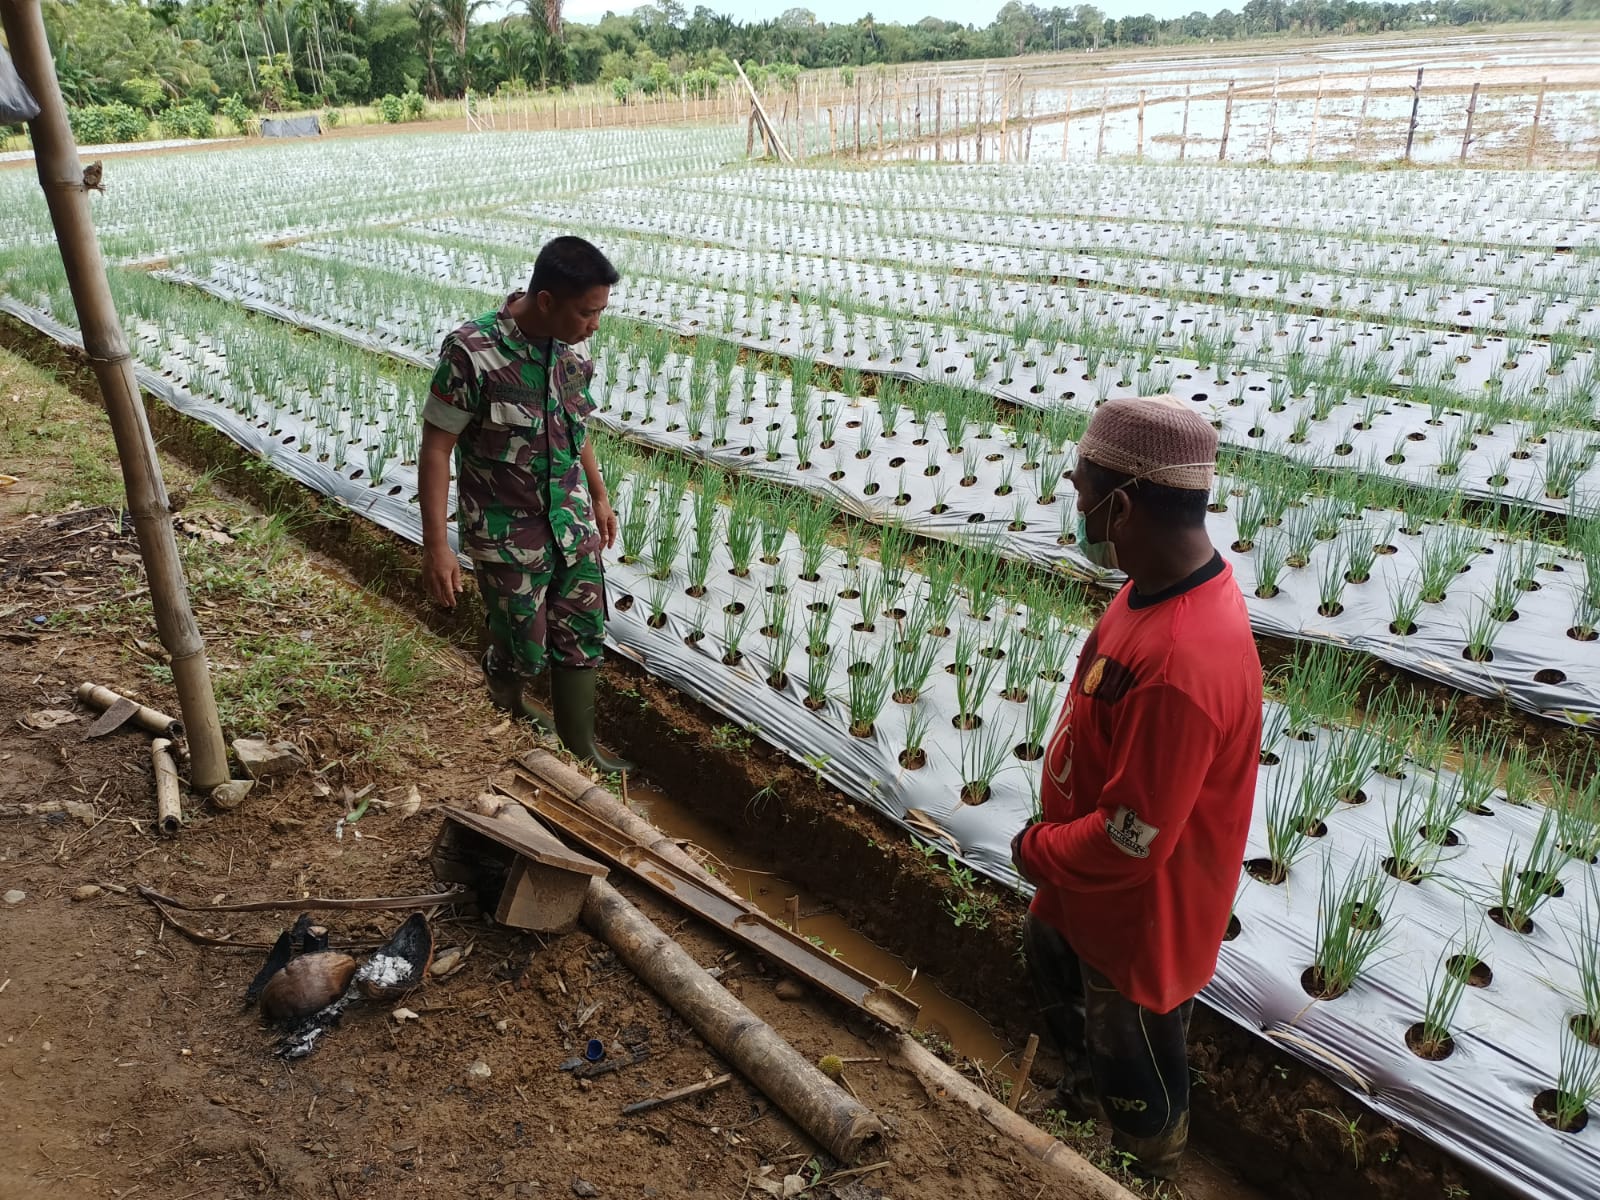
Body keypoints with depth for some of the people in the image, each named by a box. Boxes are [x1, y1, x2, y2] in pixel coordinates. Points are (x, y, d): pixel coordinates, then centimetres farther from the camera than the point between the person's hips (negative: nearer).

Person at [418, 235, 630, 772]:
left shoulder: (568, 347, -4)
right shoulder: (471, 354, -23)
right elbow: (435, 449, -17)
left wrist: (599, 496, 19)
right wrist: (436, 545, -18)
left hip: (574, 523, 6)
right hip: (507, 536, -5)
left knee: (582, 637, 12)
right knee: (522, 648, 10)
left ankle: (580, 751, 29)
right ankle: (509, 705, 44)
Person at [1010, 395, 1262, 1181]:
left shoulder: (1181, 664, -41)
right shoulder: (1166, 581, -10)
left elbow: (1131, 842, -32)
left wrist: (1036, 849, -14)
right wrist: (1054, 846, 6)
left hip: (1138, 919, -9)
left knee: (1137, 1082, 21)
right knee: (1051, 971, 35)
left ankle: (1141, 1174, 52)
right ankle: (1082, 1101, 65)